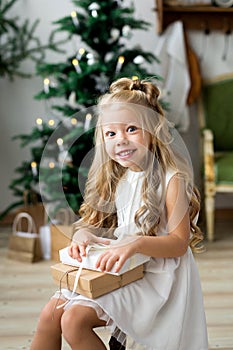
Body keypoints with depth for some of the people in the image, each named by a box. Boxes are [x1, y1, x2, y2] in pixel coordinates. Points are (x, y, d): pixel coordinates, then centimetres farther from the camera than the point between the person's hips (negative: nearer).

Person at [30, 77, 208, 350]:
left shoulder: (170, 179, -14)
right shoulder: (116, 178, 8)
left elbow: (179, 242, -17)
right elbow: (101, 222, 13)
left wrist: (136, 243, -32)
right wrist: (83, 233, -10)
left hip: (152, 274, -7)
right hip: (116, 267, 7)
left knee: (74, 319, -20)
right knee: (50, 313, -3)